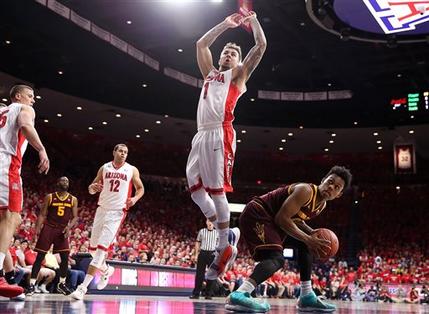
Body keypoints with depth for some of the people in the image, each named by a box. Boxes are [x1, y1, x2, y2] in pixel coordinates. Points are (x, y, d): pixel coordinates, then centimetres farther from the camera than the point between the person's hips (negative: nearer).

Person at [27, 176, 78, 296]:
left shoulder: (73, 200, 6)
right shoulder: (49, 197, 2)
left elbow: (75, 217, 5)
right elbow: (42, 214, 1)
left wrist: (69, 226, -14)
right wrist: (38, 228, -13)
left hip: (62, 230, 2)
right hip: (48, 228, -2)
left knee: (65, 257, -4)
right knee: (40, 256, -4)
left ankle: (61, 284, 12)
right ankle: (32, 284, -1)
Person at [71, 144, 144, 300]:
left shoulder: (132, 170, 1)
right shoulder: (104, 168, 7)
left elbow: (140, 188, 11)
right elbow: (91, 189, 12)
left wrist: (135, 198, -10)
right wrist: (93, 187, -13)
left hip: (117, 212, -4)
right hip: (102, 209, 4)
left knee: (101, 247, -14)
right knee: (93, 247, 10)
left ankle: (83, 286, -14)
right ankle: (106, 269, 39)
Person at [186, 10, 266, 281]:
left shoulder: (238, 74, 13)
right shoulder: (210, 73, 30)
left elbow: (261, 46, 6)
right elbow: (201, 44, 32)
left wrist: (253, 20, 19)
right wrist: (226, 24, 32)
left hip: (220, 134, -7)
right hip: (202, 134, 7)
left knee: (216, 190, -10)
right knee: (195, 188, 3)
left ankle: (225, 247, -3)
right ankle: (225, 233, 14)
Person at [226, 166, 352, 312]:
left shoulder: (322, 205, 8)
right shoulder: (305, 190, -22)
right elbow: (282, 218, -26)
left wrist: (313, 234, 2)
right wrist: (308, 239, -24)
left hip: (270, 219, 11)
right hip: (255, 215, -11)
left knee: (308, 245, 14)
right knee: (276, 259, -26)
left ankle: (307, 297, 16)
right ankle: (239, 295, -41)